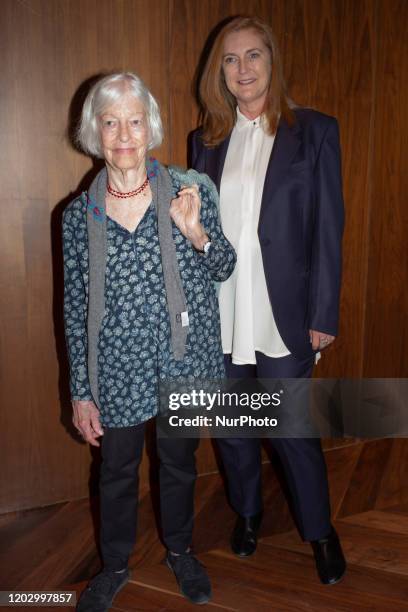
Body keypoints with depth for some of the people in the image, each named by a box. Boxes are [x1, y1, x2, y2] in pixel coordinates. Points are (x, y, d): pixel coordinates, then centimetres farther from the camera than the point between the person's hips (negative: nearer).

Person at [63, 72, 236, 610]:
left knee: (179, 462, 20)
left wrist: (197, 234, -22)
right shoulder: (80, 214, -5)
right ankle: (115, 566, 44)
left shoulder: (192, 190, -8)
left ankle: (180, 550, 48)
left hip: (185, 362, 0)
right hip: (118, 369, 0)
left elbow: (223, 270, 0)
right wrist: (80, 392, 1)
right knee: (117, 471, 17)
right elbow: (75, 308, 0)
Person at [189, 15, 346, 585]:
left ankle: (319, 530, 31)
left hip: (282, 313, -3)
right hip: (217, 313, 4)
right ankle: (247, 513, 41)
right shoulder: (206, 139, 9)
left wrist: (323, 314, -7)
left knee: (293, 429, 5)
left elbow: (328, 228, -4)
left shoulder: (314, 130, -1)